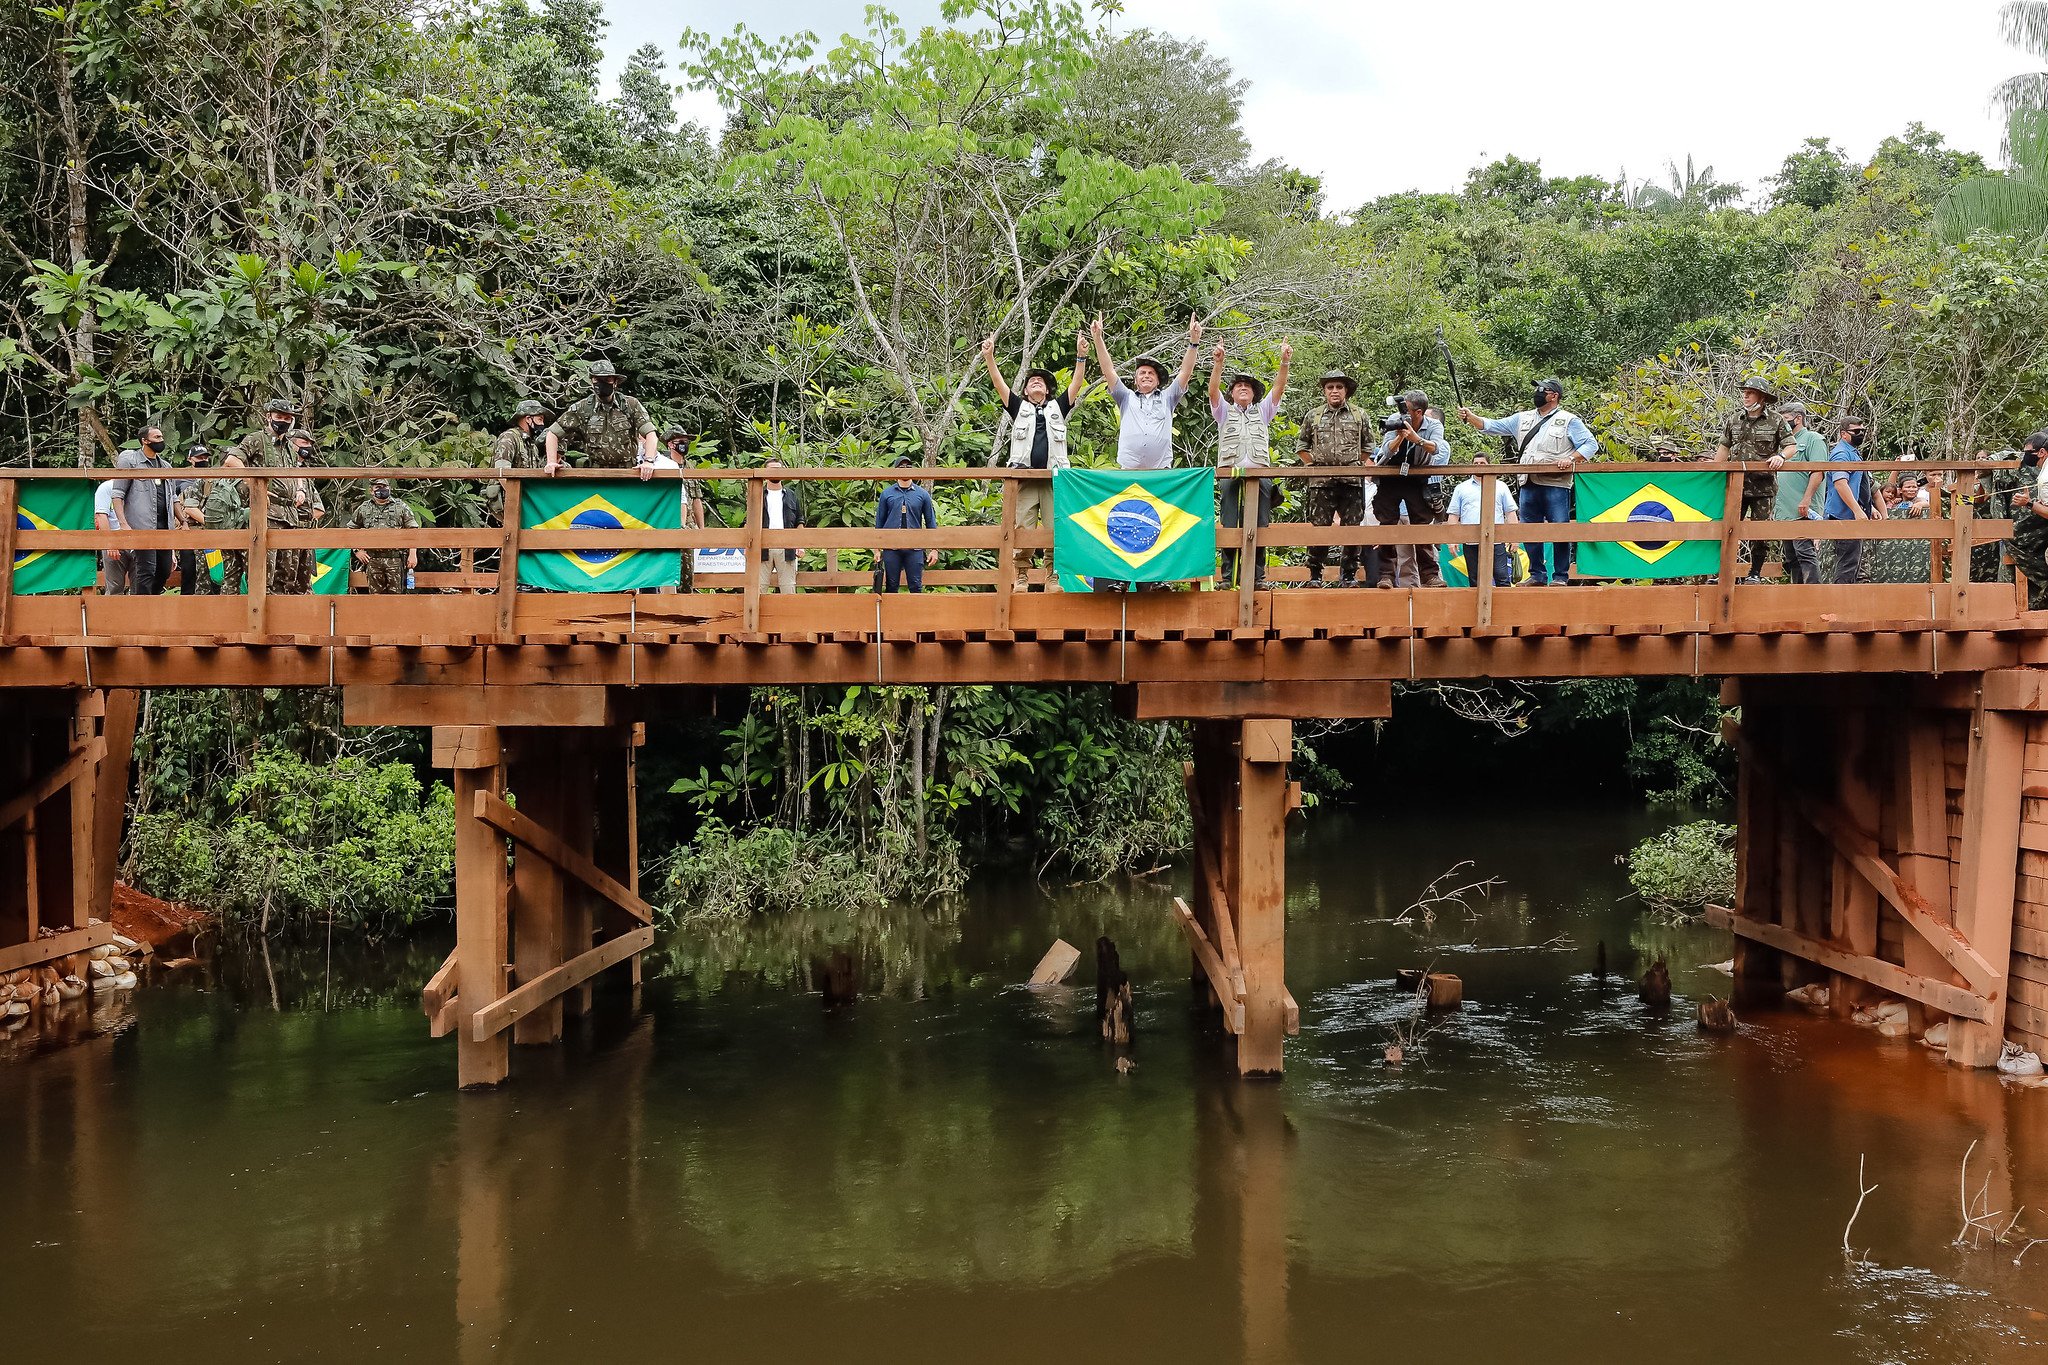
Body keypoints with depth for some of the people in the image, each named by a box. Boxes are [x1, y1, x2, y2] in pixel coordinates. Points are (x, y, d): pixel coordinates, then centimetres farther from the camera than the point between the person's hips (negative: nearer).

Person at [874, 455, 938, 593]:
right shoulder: (886, 494, 7)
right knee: (891, 586, 5)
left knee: (916, 586, 0)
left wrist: (934, 549, 4)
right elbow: (879, 522, 10)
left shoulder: (922, 494, 7)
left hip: (915, 548, 0)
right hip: (891, 548, 0)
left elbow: (931, 522, 10)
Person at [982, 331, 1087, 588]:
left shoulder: (1057, 407, 22)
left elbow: (1077, 384, 13)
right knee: (1023, 528, -7)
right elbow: (998, 383, 10)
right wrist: (989, 357, -3)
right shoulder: (1019, 407, 20)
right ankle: (1021, 575, -3)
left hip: (1054, 478, 1)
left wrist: (1081, 356, 1)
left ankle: (1054, 577, -4)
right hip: (1025, 478, -1)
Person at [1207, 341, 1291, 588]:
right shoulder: (1225, 412, 21)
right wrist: (1218, 364, -12)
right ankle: (1229, 577, -11)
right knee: (1230, 529, -10)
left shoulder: (1262, 411, 25)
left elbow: (1279, 388, 12)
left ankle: (1258, 576, -5)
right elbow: (1213, 390, 4)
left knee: (1258, 529, -6)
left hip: (1259, 474, 1)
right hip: (1231, 474, -1)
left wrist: (1285, 363, -4)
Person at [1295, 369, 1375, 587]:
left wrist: (1358, 465, 6)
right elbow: (1301, 445, 17)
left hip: (1352, 481, 1)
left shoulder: (1359, 416, 13)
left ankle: (1347, 575, 7)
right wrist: (1314, 463, 7)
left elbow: (1368, 446, 19)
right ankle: (1315, 575, 4)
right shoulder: (1312, 417, 12)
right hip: (1321, 481, -1)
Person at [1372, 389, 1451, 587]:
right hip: (1390, 479, 0)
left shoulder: (1434, 426, -11)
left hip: (1416, 481, 0)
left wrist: (1416, 438, -44)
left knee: (1423, 526, -4)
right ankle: (1385, 576, -4)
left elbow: (1435, 449, -29)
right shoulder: (1395, 421, -11)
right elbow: (1387, 451, -17)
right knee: (1387, 526, -4)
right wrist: (1400, 437, -36)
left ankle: (1430, 576, -1)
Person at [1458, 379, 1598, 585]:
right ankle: (1536, 576, 14)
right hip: (1529, 485, 5)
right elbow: (1492, 426, 18)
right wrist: (1470, 417, 5)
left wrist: (1571, 458, -13)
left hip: (1556, 485, -5)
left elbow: (1591, 444, 1)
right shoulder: (1523, 419, 19)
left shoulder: (1568, 421, 5)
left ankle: (1561, 576, 0)